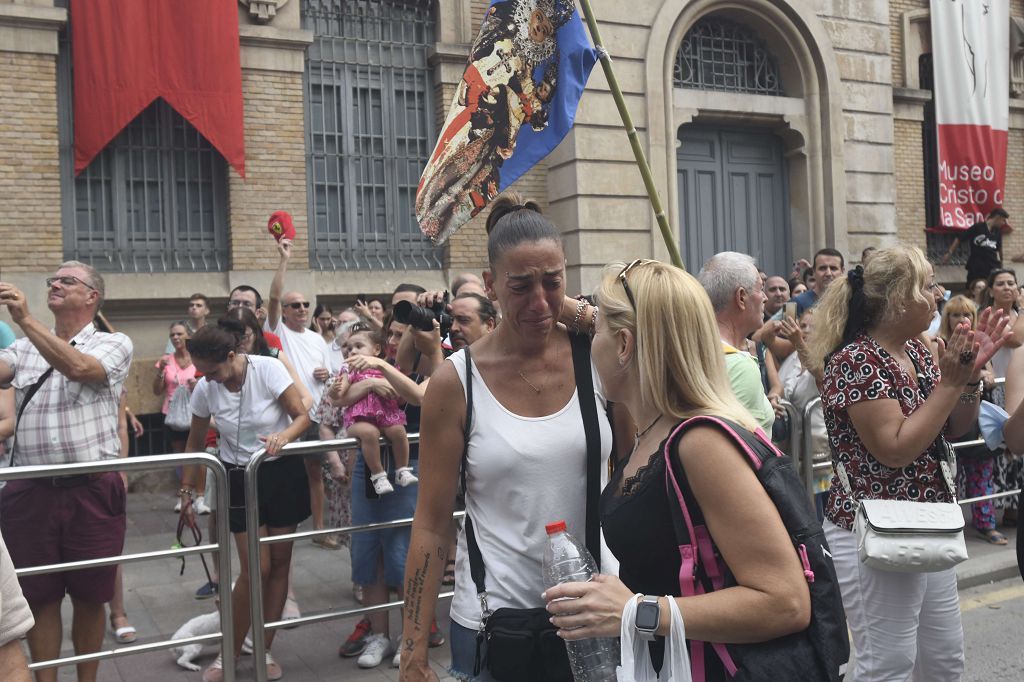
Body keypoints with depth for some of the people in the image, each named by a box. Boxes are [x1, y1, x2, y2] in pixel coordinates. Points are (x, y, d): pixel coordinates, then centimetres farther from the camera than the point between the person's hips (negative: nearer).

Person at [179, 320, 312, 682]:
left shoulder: (269, 369, -19)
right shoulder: (204, 388, -9)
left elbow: (303, 416, -16)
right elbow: (195, 443, 5)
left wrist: (284, 435, -36)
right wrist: (186, 489, 9)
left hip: (283, 472, 0)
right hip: (239, 478, 1)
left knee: (279, 562, 6)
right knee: (256, 568, -4)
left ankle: (265, 650, 21)